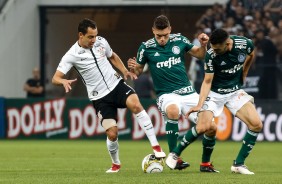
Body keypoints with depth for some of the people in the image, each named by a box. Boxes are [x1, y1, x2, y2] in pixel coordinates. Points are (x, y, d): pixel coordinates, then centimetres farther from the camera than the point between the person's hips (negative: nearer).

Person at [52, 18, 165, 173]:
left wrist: (124, 71, 6)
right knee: (112, 133, -9)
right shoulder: (72, 55, -13)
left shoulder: (101, 42, 0)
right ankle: (116, 164, 22)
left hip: (116, 84, 2)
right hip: (100, 97, -2)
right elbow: (55, 78, -17)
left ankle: (156, 146, -25)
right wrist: (64, 81, -40)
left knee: (135, 104, -28)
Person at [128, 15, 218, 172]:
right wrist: (133, 68, -16)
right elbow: (139, 71, 7)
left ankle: (206, 163, 20)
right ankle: (174, 158, -25)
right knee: (173, 111, -40)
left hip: (188, 92, 3)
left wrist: (203, 45, -7)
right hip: (167, 94, -3)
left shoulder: (179, 40, 0)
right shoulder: (146, 47, -5)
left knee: (211, 128, -6)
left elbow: (199, 54, 14)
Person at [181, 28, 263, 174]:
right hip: (214, 93, -3)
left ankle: (238, 164, -2)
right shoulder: (211, 55, -22)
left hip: (235, 91, 3)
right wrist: (200, 105, -27)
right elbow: (207, 81, -16)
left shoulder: (245, 44, -15)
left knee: (256, 124, -14)